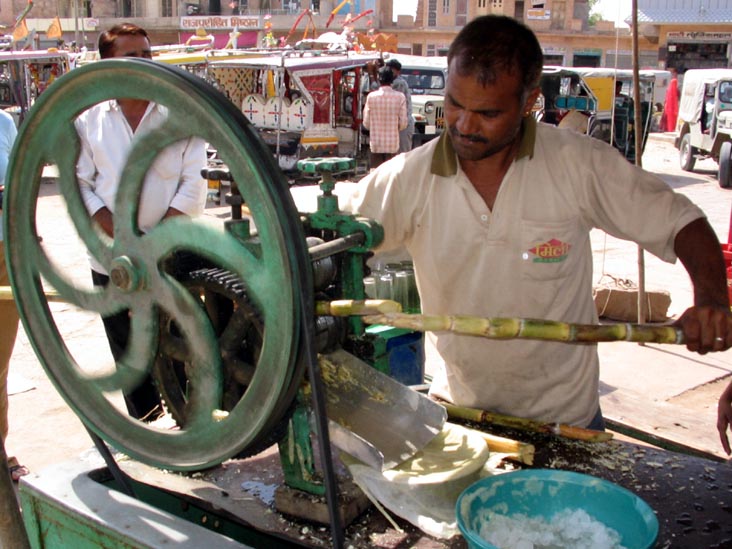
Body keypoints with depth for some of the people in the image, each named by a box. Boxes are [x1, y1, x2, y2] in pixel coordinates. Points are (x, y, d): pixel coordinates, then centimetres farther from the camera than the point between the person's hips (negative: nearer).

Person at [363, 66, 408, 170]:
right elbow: (403, 124, -4)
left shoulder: (371, 97, -6)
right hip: (393, 144, 0)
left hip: (376, 145, 0)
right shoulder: (400, 97, -6)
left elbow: (366, 124, -3)